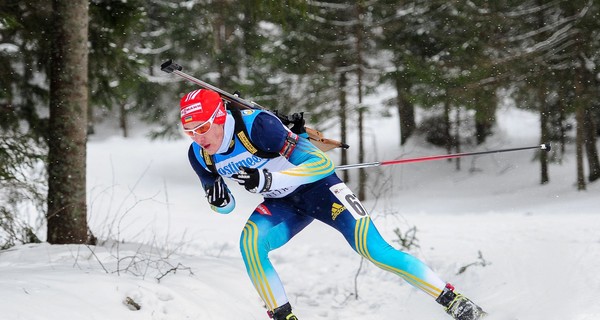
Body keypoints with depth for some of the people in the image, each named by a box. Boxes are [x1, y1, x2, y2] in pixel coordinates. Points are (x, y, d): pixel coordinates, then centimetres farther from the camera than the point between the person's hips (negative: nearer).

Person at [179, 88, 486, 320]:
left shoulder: (258, 125, -32)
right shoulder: (198, 155, -13)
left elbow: (323, 163, -30)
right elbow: (226, 206, 4)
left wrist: (269, 180, -41)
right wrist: (219, 200, -21)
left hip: (319, 186, -5)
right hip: (284, 204, 5)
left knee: (374, 250, -16)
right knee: (250, 241, -25)